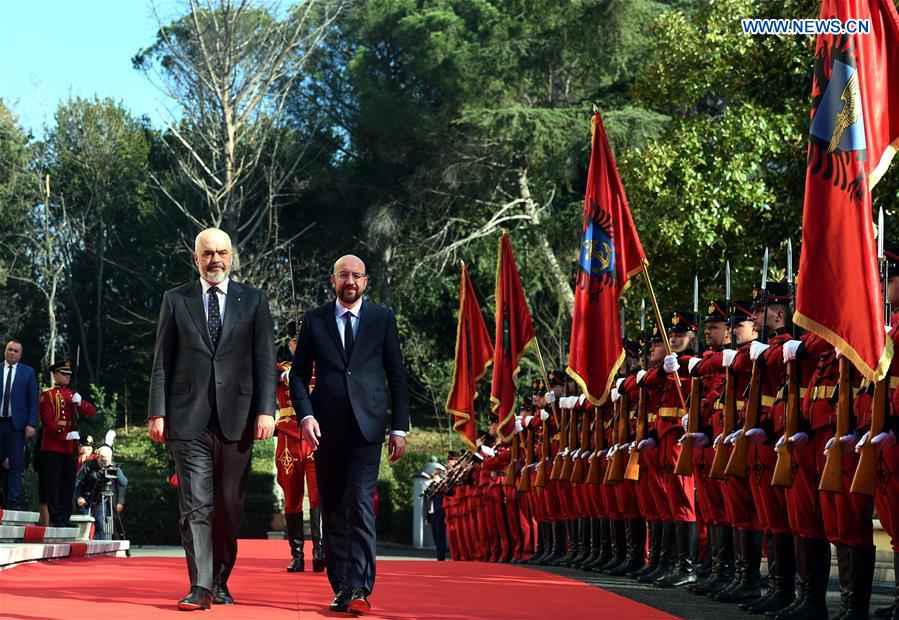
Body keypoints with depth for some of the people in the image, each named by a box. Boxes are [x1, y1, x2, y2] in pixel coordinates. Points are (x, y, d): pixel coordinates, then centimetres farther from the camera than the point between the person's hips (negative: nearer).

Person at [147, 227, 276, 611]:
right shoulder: (176, 300, 9)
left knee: (229, 506, 6)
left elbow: (265, 360, 4)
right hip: (188, 418, -1)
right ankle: (200, 587, -8)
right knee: (196, 506, -6)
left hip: (236, 417, 1)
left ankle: (220, 582, 20)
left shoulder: (253, 301, 9)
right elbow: (162, 361, 6)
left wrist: (265, 410, -6)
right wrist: (158, 412, -2)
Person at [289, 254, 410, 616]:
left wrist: (399, 428, 2)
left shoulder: (383, 319, 7)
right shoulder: (314, 320, 9)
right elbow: (299, 373, 9)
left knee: (360, 505, -13)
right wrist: (305, 415, -7)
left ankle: (359, 590, -16)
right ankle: (340, 588, 13)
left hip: (367, 427, -2)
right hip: (327, 429, 2)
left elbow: (397, 377, 7)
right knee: (332, 511, 6)